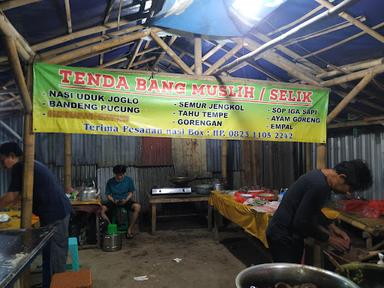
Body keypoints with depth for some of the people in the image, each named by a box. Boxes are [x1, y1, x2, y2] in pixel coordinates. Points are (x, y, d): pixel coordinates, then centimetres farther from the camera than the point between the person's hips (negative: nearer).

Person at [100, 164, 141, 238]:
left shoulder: (129, 180, -4)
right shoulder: (110, 182, -4)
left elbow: (131, 193, 2)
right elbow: (108, 195, 1)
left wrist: (126, 200, -18)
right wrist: (114, 201, -19)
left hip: (126, 201, 0)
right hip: (114, 201, 1)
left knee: (137, 207, -31)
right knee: (102, 209, -29)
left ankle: (130, 229, -19)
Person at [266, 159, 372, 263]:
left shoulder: (320, 176, 2)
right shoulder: (319, 185, -27)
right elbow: (301, 222, -24)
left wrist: (331, 227, 7)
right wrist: (329, 238, -11)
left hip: (292, 235, 9)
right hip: (283, 238, -9)